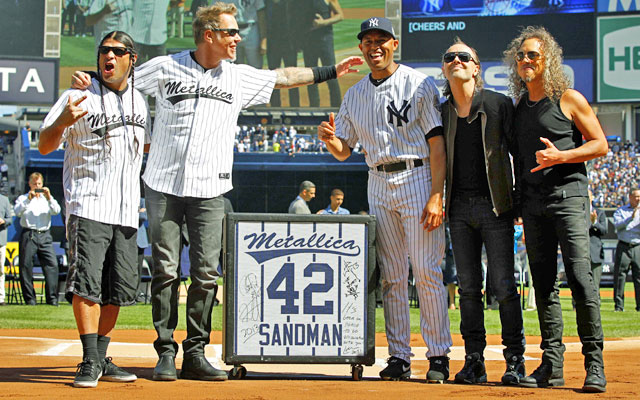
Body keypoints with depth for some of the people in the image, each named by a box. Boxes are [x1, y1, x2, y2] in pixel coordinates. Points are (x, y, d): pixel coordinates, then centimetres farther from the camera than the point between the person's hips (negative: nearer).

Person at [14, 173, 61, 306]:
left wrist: (49, 198, -10)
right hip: (28, 234, -2)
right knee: (26, 267, -4)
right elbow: (17, 212, -7)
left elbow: (56, 211, 3)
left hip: (45, 235, 2)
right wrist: (28, 199, -17)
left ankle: (52, 299, -10)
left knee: (52, 265, -10)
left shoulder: (47, 199, 20)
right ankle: (29, 300, 1)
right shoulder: (23, 199, 13)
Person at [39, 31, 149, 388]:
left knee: (119, 288, 6)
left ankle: (102, 359, 16)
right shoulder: (80, 98, -4)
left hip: (127, 212, 5)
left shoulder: (139, 102, 14)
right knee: (87, 282, -15)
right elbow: (45, 146, -12)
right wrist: (63, 121, -32)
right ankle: (90, 363, -12)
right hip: (88, 208, -5)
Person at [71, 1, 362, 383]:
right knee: (166, 270, -1)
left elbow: (284, 77, 20)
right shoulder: (166, 68, 2)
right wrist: (90, 79, -8)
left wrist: (331, 72, 20)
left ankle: (196, 354, 5)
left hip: (209, 192, 2)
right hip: (164, 187, -2)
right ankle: (166, 351, 6)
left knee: (206, 273, -2)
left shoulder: (240, 77, 10)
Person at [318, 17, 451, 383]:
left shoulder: (419, 85, -3)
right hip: (378, 184, 5)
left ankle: (439, 356, -3)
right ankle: (400, 357, 9)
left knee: (427, 271, -8)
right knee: (391, 275, 5)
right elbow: (344, 151, 17)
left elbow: (437, 143, -8)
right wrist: (330, 138, -8)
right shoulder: (355, 95, 14)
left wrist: (436, 196, -17)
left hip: (417, 178, -5)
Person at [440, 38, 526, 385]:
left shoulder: (498, 105, -3)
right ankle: (474, 360, 10)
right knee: (468, 287, 5)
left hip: (494, 205, -4)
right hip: (459, 209, 4)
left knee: (503, 286, -5)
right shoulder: (442, 112, 8)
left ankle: (515, 359, 4)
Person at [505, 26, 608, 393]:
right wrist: (516, 201, 14)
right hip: (532, 203, 6)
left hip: (567, 195, -6)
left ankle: (595, 362, -9)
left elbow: (600, 144, -2)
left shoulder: (569, 99, 0)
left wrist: (561, 156, -16)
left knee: (580, 278, -12)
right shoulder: (519, 105, 16)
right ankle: (552, 364, 7)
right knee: (544, 283, 4)